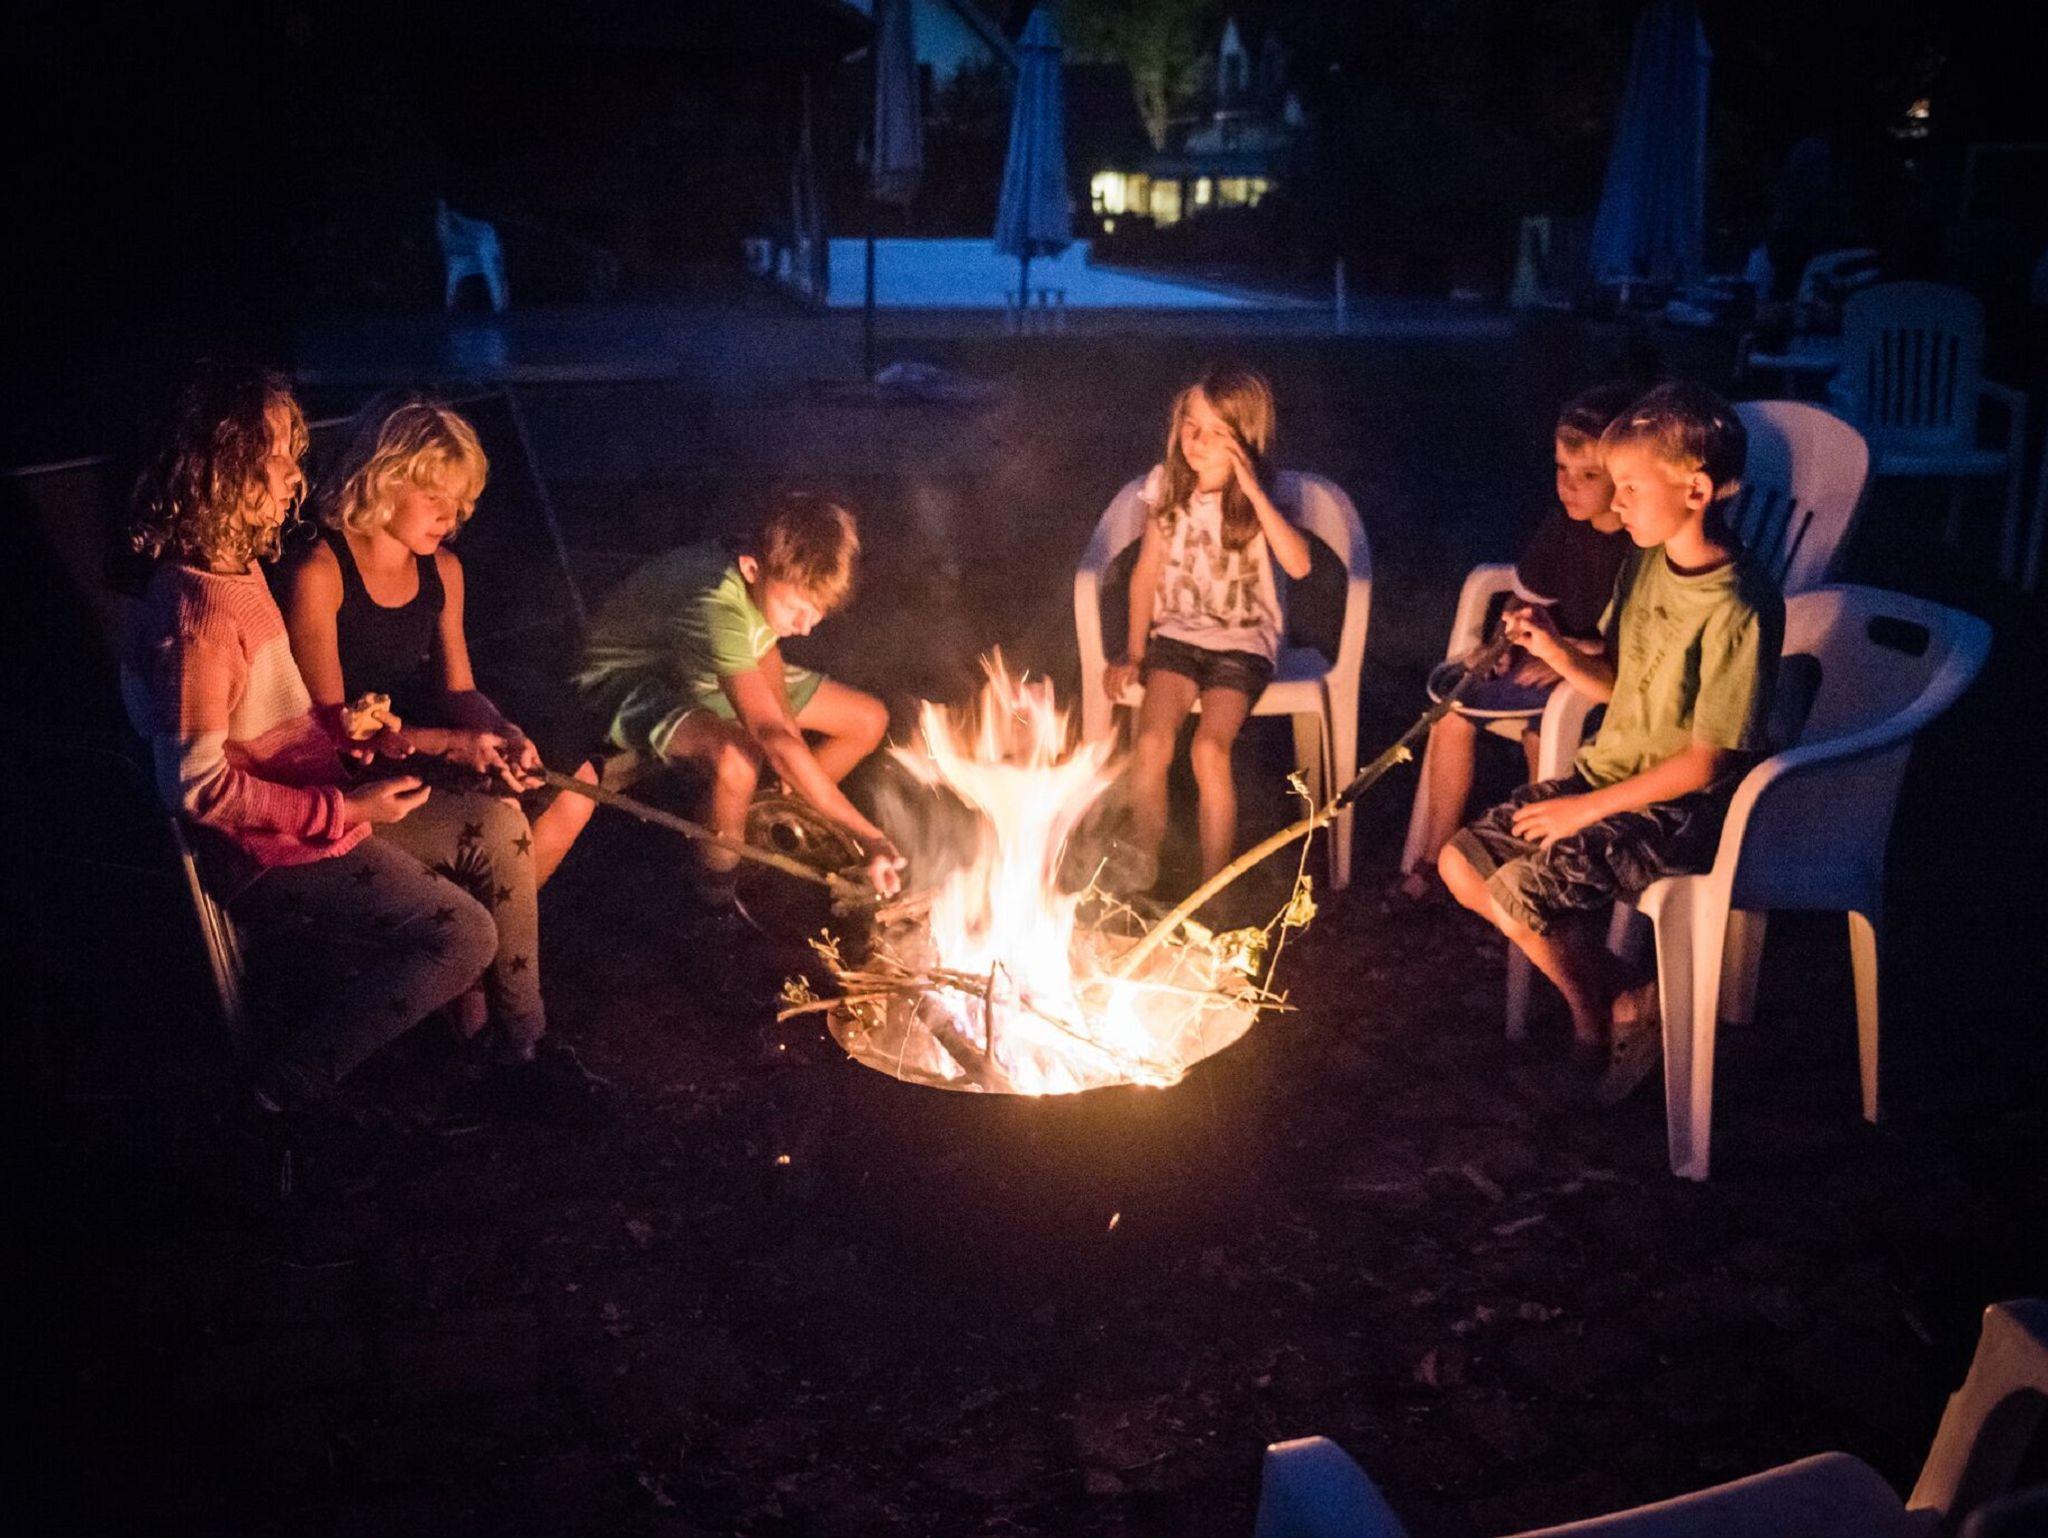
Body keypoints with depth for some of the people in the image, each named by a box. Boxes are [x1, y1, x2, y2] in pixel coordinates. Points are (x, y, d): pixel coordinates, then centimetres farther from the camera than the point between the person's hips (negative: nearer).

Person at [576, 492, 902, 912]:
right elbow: (773, 737, -48)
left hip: (713, 670, 8)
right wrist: (867, 837, -48)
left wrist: (789, 727, -14)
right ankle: (718, 891, -12)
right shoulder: (717, 607, -42)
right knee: (737, 758, -40)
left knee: (871, 720, -3)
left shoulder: (781, 572, -19)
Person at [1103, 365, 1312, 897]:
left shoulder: (1258, 499, -6)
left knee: (1209, 748, -25)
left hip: (1243, 642, -2)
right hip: (1177, 633, 3)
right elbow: (1147, 572, 9)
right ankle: (1139, 865, -4)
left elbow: (1298, 565, -25)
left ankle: (1213, 885, -11)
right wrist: (1134, 654, 5)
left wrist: (1253, 491, -28)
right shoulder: (1167, 484, 2)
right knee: (1151, 741, -23)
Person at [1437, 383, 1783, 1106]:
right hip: (1608, 768, 9)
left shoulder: (1738, 607, -23)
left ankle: (1618, 1008, 5)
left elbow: (1705, 762, -21)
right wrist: (1556, 650, -7)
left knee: (1519, 890, -23)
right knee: (1463, 862, 1)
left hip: (1682, 806, -9)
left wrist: (1589, 808, -16)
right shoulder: (1645, 563, 3)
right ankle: (1612, 993, 12)